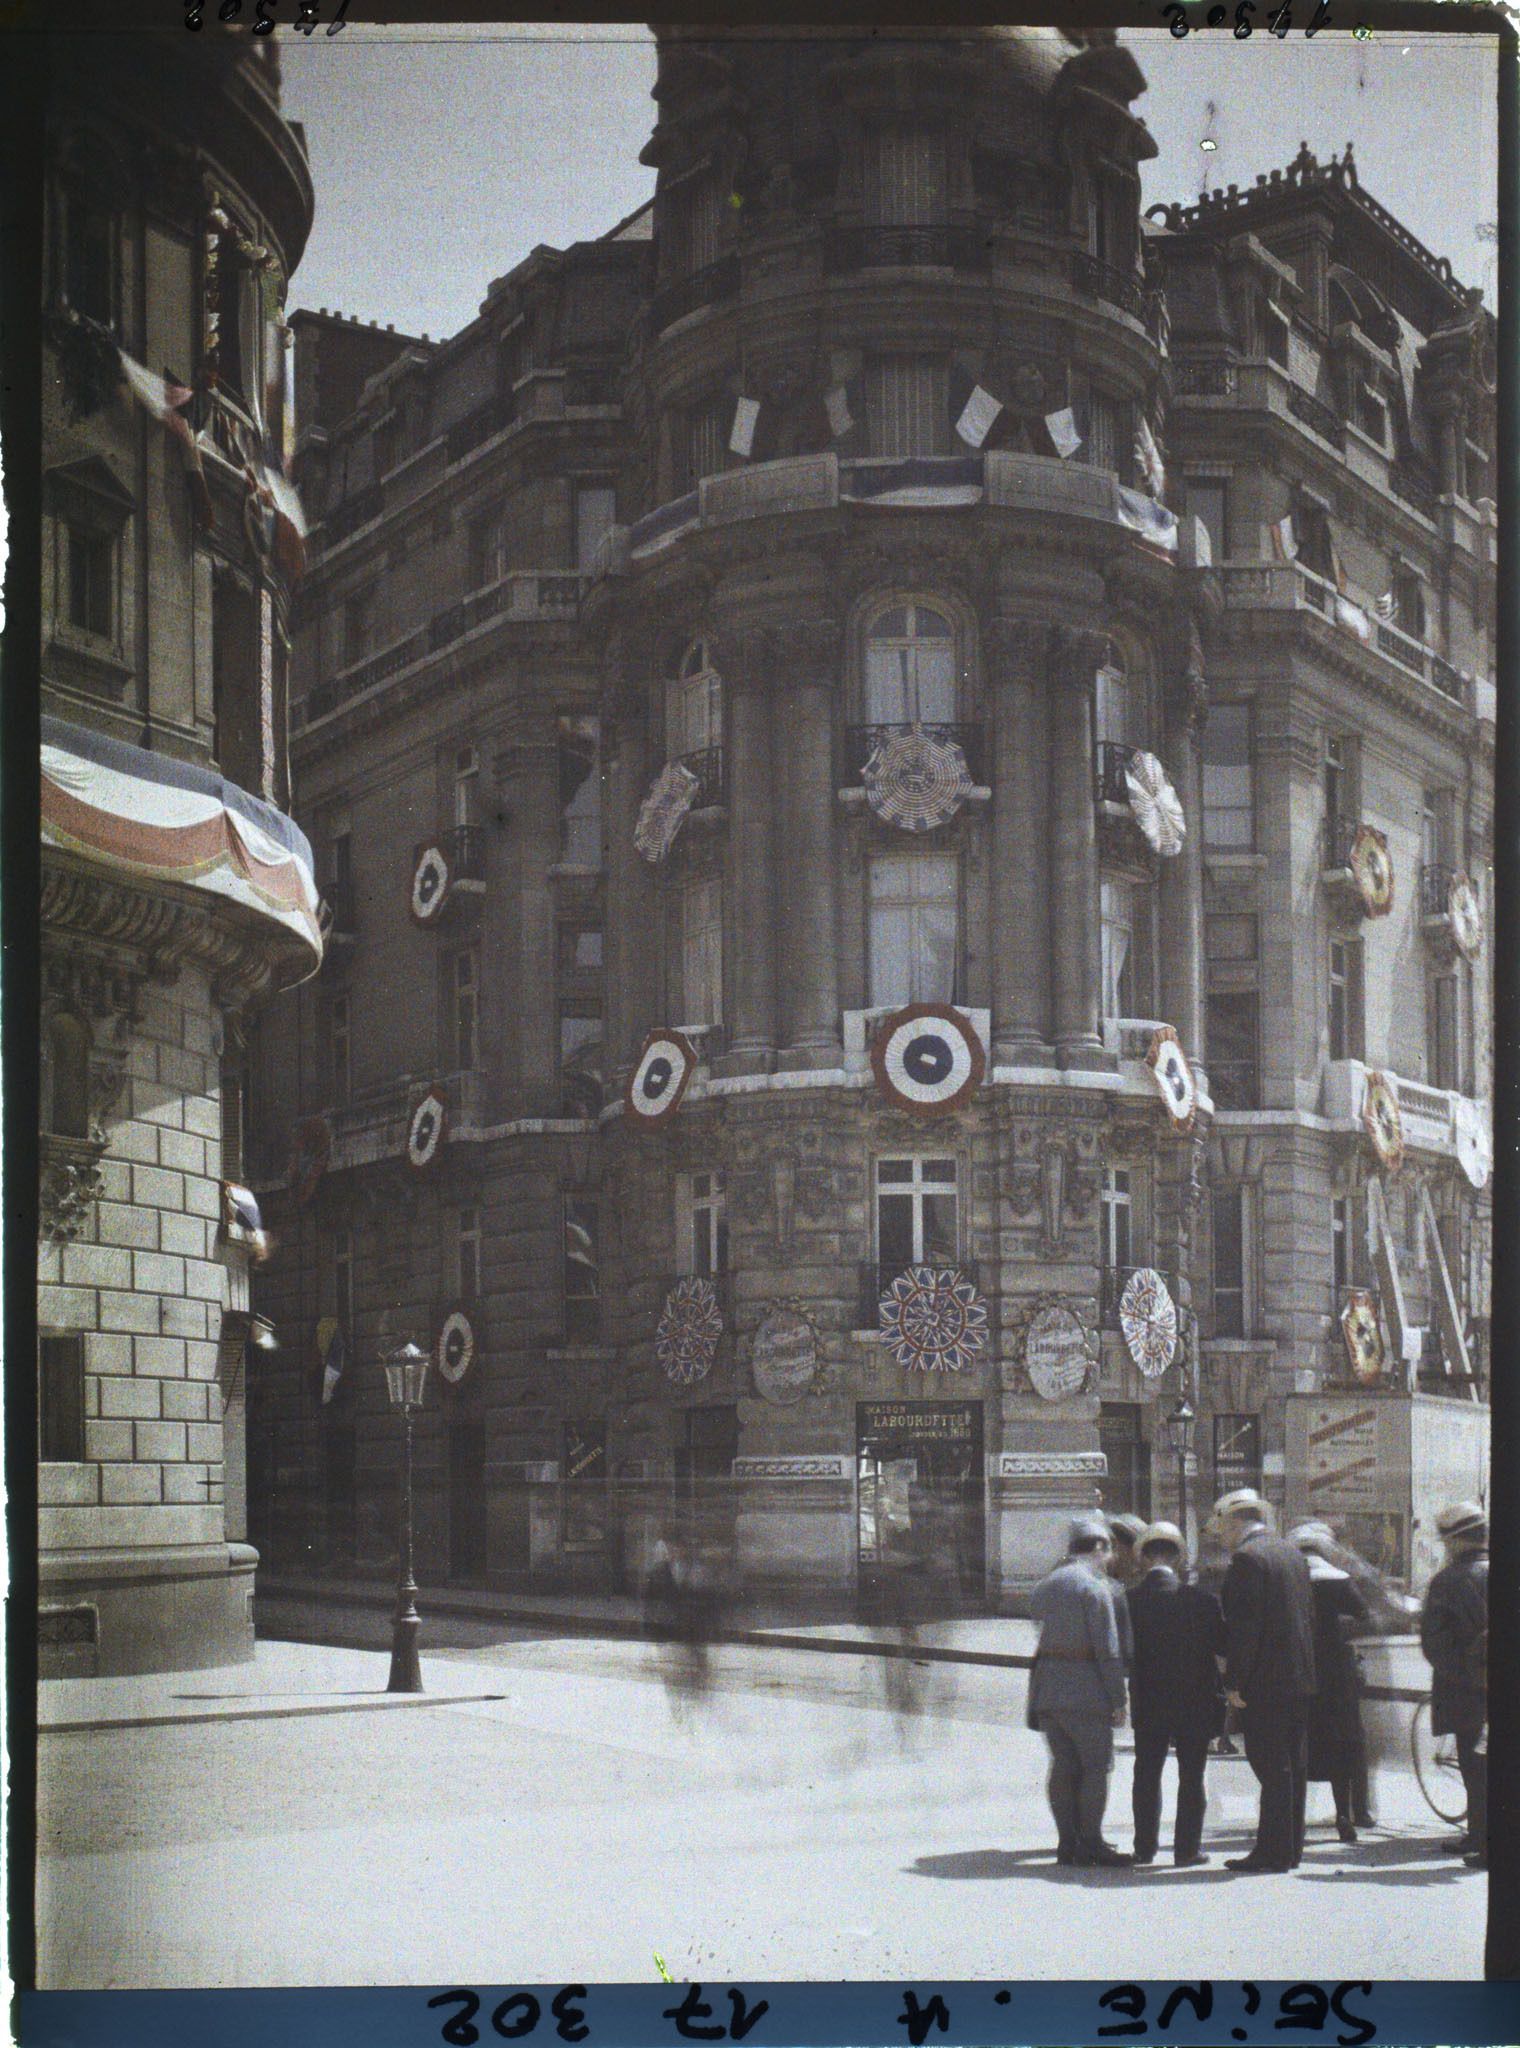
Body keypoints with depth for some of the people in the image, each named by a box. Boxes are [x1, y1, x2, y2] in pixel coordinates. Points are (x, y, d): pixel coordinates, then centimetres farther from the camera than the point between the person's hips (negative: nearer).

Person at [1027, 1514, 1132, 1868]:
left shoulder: (1045, 1585, 16)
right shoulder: (1095, 1585, -8)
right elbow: (1107, 1647, -12)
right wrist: (1118, 1699, -9)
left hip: (1045, 1687, 7)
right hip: (1084, 1689, -7)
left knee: (1064, 1764, 8)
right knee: (1096, 1765, -3)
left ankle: (1067, 1842, 7)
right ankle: (1090, 1844, -6)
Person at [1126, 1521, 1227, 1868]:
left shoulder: (1128, 1600, -9)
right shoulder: (1200, 1599, -13)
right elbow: (1223, 1645, -8)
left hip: (1147, 1704, 2)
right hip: (1194, 1702, -2)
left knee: (1146, 1774, 16)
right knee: (1191, 1776, 8)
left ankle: (1145, 1846, 19)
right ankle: (1187, 1848, 8)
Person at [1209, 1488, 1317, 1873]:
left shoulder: (1246, 1558, -13)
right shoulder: (1292, 1554, 15)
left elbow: (1243, 1625, -18)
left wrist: (1235, 1681, -15)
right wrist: (1304, 1666, 19)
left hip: (1265, 1682, -9)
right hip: (1299, 1679, 9)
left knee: (1272, 1770, -7)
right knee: (1293, 1766, 12)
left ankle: (1273, 1851, -5)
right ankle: (1291, 1848, 17)